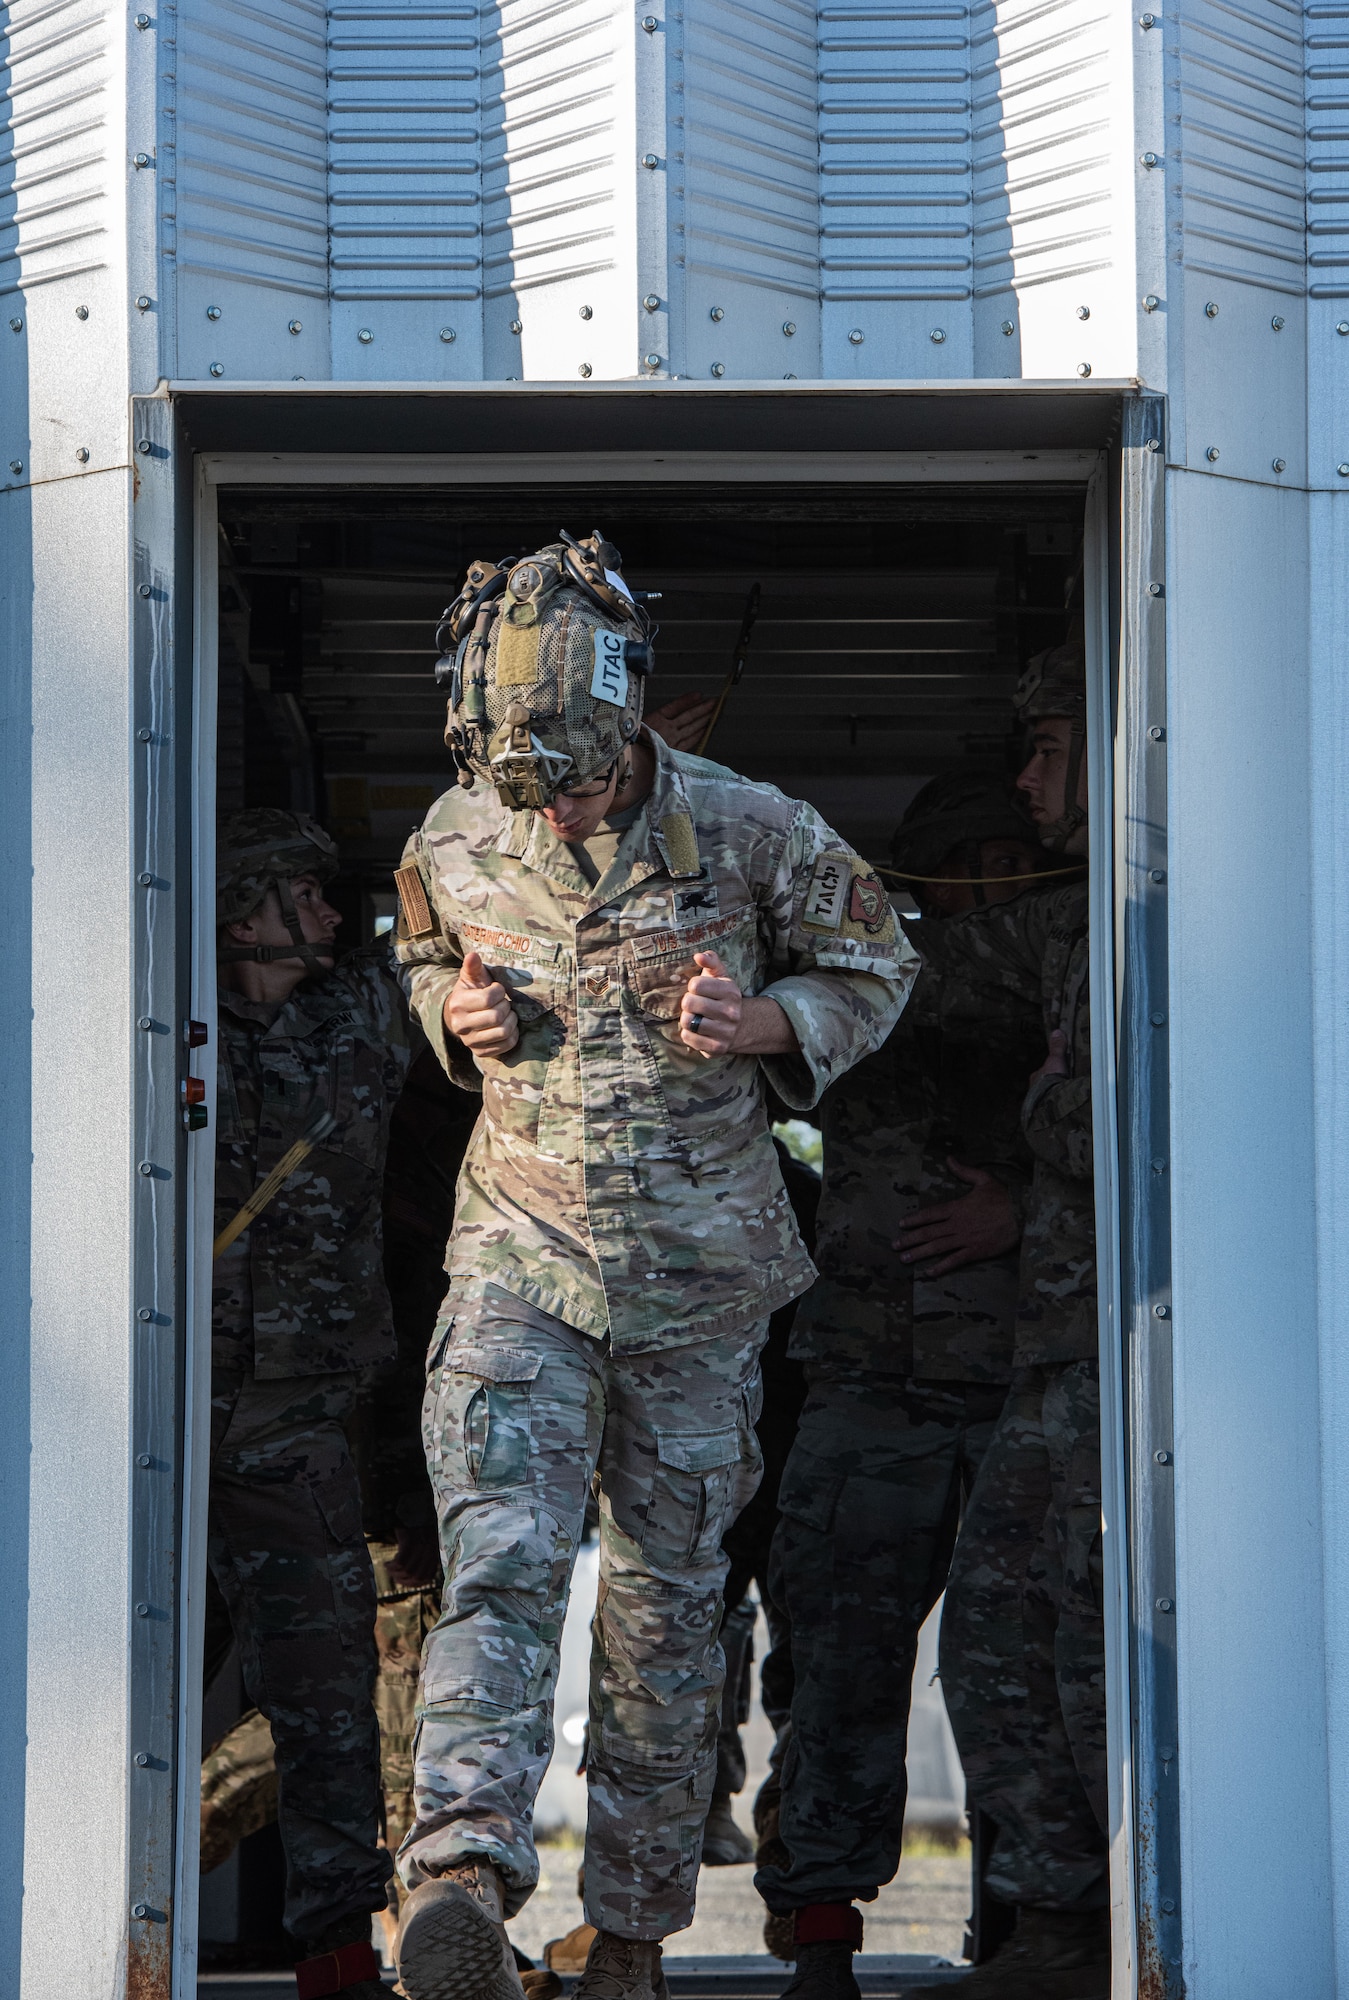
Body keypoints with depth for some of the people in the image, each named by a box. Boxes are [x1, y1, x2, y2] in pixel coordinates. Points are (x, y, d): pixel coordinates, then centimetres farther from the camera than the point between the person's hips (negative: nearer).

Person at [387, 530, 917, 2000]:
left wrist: (759, 1022, -15)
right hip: (522, 1253, 0)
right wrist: (455, 1014, -5)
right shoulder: (455, 843, -3)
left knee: (664, 1599, 7)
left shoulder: (751, 834, -10)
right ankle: (463, 1875, -35)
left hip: (699, 1273, 0)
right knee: (502, 1553, -20)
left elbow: (871, 970, 5)